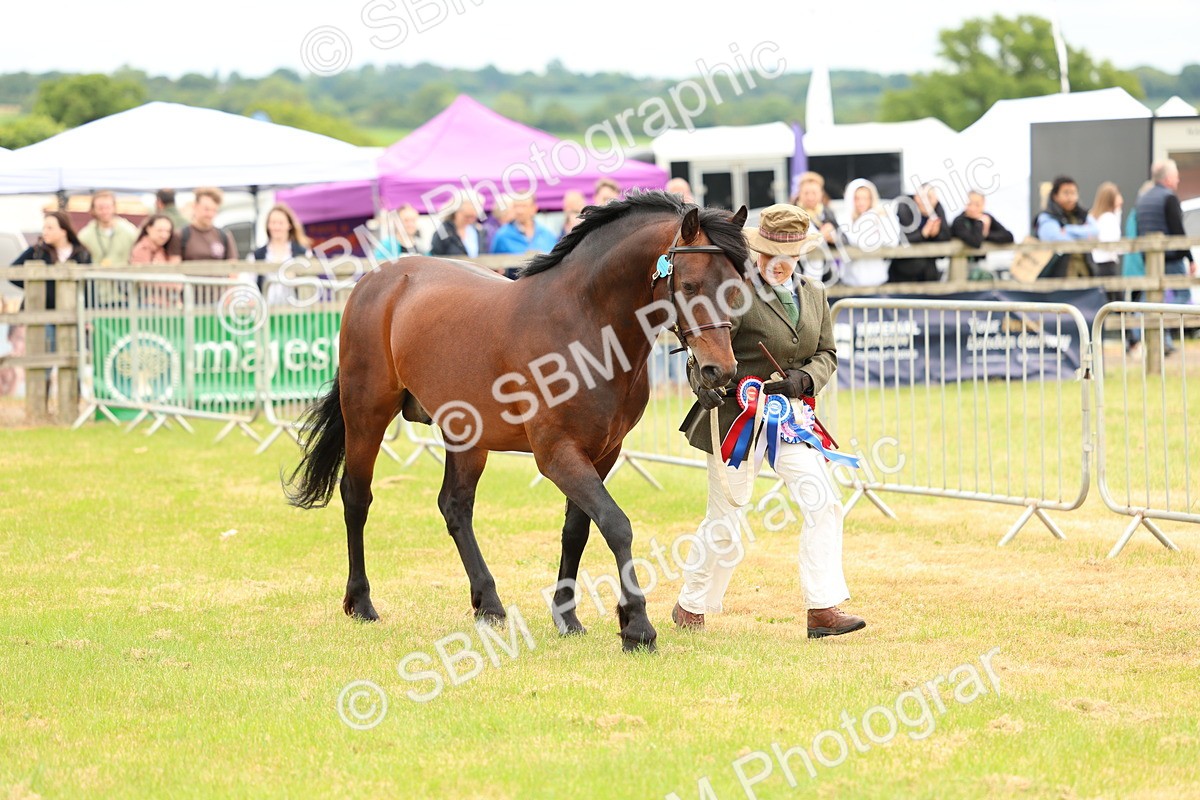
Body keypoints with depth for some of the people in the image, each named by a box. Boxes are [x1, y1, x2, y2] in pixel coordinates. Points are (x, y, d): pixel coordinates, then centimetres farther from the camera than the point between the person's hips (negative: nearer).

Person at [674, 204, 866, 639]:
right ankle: (691, 606, 25)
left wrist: (804, 379, -10)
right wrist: (705, 383, -35)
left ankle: (823, 609, -11)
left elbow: (827, 354, 11)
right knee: (723, 522, 4)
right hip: (736, 414, -5)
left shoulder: (814, 296, 8)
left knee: (822, 503, -12)